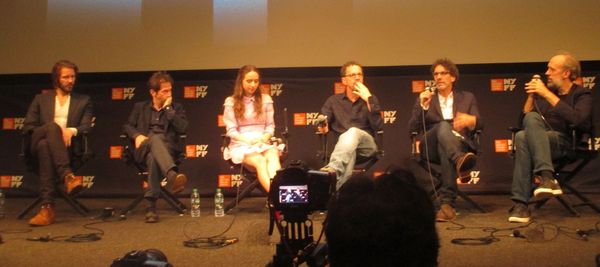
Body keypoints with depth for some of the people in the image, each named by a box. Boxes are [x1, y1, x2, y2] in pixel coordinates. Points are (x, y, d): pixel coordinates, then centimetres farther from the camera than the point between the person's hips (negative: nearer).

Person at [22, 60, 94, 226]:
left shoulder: (83, 101, 24)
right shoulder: (41, 99, 25)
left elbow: (86, 127, 11)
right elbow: (27, 126, 13)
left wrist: (72, 130, -14)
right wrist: (54, 130, -6)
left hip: (67, 146, 0)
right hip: (37, 144, 0)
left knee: (45, 146, -38)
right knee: (52, 126, -37)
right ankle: (68, 176, -51)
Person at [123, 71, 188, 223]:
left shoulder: (176, 108, 18)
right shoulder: (140, 107, 23)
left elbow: (183, 129, 1)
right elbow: (127, 126, 17)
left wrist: (168, 109, 0)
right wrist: (137, 135, -5)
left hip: (167, 148, 1)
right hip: (143, 149, 0)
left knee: (154, 157, -40)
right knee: (155, 138, -40)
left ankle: (151, 206, -46)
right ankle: (172, 175, -66)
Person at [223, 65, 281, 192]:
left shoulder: (266, 99, 12)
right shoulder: (231, 102, 4)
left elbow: (270, 126, 11)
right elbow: (231, 131, 0)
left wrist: (263, 138, -10)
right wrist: (248, 140, -17)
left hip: (263, 142, 3)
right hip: (241, 144, -2)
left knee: (273, 157, -34)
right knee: (260, 160, -35)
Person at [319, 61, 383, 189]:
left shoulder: (370, 99, 14)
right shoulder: (334, 100, 16)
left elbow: (378, 126, -2)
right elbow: (322, 125, 9)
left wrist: (368, 99, -8)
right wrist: (323, 126, -16)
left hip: (366, 144, 0)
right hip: (342, 144, 1)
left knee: (353, 132, -36)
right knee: (349, 150, -38)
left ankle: (333, 168, -58)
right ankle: (339, 190, -58)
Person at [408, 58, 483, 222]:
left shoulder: (467, 98, 22)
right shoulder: (424, 99, 20)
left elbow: (480, 125, 9)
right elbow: (412, 129, 7)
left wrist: (470, 120, -16)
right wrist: (422, 107, -8)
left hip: (460, 144, 0)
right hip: (430, 146, 0)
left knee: (444, 148, -37)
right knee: (443, 126, -34)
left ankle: (446, 202, -45)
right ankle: (460, 162, -60)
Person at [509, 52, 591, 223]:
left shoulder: (582, 94, 10)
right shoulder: (544, 91, 22)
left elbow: (577, 119, -14)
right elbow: (523, 122, 15)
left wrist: (547, 95, -14)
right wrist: (531, 96, 4)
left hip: (563, 143, -4)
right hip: (538, 142, 4)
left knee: (522, 137, -34)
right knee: (532, 118, -31)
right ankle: (546, 177, -43)